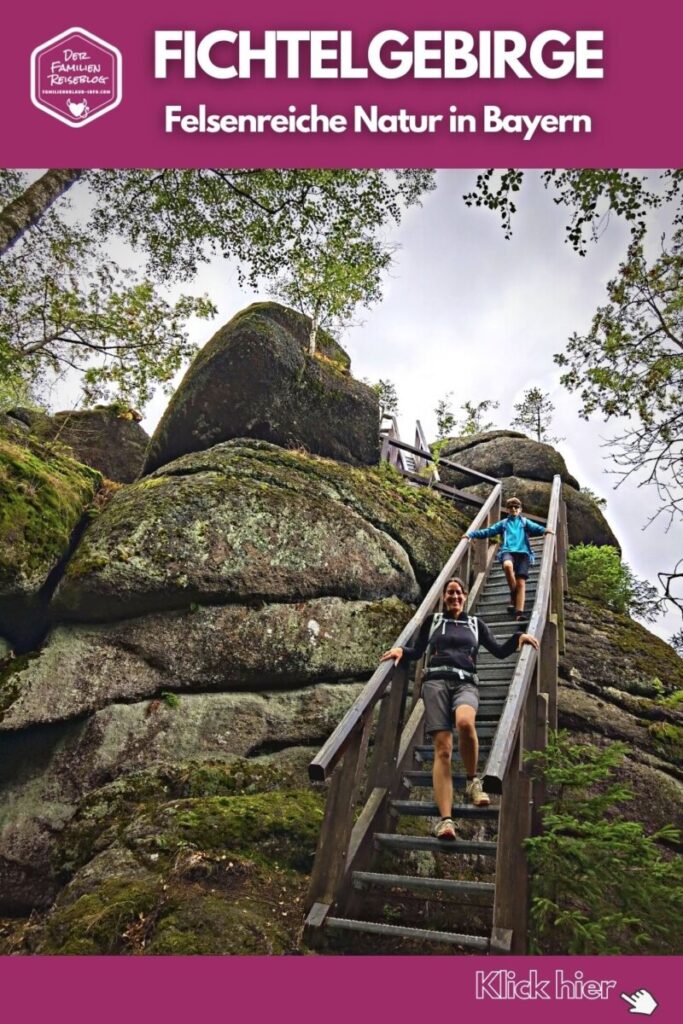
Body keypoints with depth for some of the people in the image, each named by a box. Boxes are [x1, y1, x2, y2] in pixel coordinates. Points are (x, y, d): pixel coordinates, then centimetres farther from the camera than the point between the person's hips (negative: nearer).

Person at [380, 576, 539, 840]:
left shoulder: (475, 624, 24)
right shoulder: (432, 620, 22)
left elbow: (500, 651, 19)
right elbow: (417, 652, 20)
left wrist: (519, 637, 2)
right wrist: (401, 650, 0)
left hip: (465, 682, 0)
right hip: (436, 680, 0)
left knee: (465, 722, -36)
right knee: (442, 748, -16)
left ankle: (473, 781, -11)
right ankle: (445, 819, -22)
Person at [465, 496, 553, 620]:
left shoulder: (525, 522, 23)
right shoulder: (503, 523, 24)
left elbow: (536, 528, 4)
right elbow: (487, 531, 16)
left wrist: (545, 530, -19)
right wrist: (471, 533, 3)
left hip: (523, 552, 1)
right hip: (508, 551, 0)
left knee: (521, 582, -15)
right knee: (508, 565, -37)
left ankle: (519, 613, -22)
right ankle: (513, 594, -17)